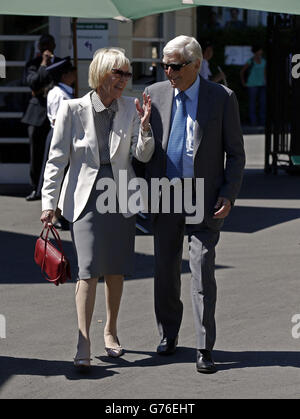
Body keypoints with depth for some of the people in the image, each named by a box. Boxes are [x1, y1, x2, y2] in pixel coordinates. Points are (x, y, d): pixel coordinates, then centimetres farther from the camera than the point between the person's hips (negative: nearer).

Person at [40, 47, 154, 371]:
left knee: (116, 271, 11)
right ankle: (83, 345, -16)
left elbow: (143, 156, 0)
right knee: (88, 270, -14)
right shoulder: (73, 109, -6)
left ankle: (110, 332, 31)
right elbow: (57, 158, -2)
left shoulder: (130, 108, 2)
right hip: (85, 197, -3)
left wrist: (145, 127, -18)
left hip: (120, 197, 3)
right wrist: (49, 202, -5)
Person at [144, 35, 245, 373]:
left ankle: (205, 349, -2)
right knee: (165, 270, 10)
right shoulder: (155, 94, 4)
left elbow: (235, 152, 1)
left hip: (205, 200, -3)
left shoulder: (222, 98, -3)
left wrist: (229, 194, -9)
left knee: (202, 272, -7)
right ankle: (168, 336, 27)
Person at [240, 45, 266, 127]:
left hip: (261, 85, 5)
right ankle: (253, 122, 4)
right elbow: (242, 72, 1)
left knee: (263, 103, 1)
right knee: (252, 104, -1)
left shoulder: (263, 61, 9)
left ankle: (262, 121, 7)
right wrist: (243, 83, 2)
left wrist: (265, 82, 14)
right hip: (252, 85, -5)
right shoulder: (250, 62, -7)